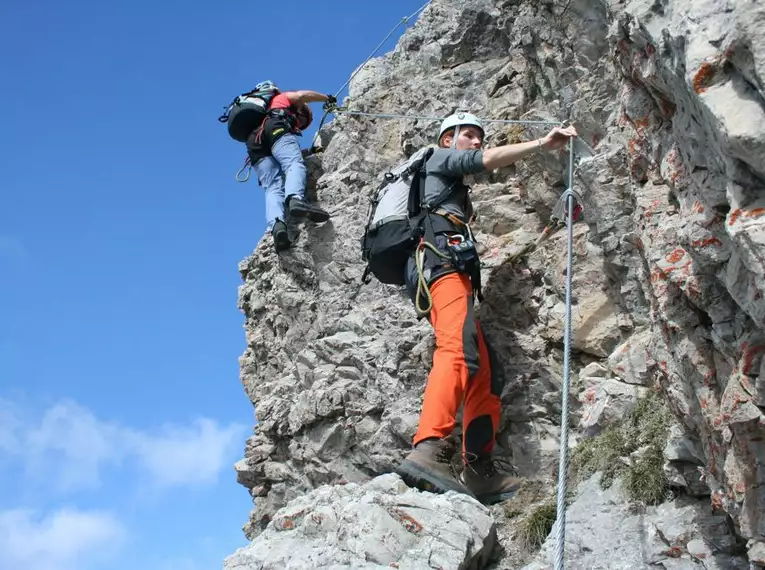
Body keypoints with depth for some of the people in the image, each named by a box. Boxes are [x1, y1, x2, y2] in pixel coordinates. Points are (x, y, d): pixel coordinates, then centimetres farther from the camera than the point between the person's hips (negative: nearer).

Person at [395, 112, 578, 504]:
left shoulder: (453, 190, 41)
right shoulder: (439, 158, 17)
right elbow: (487, 160, 1)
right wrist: (542, 144, 0)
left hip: (451, 271, 10)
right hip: (441, 262, -10)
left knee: (484, 374, 2)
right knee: (458, 349, -33)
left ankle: (479, 469, -6)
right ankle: (428, 450, -51)